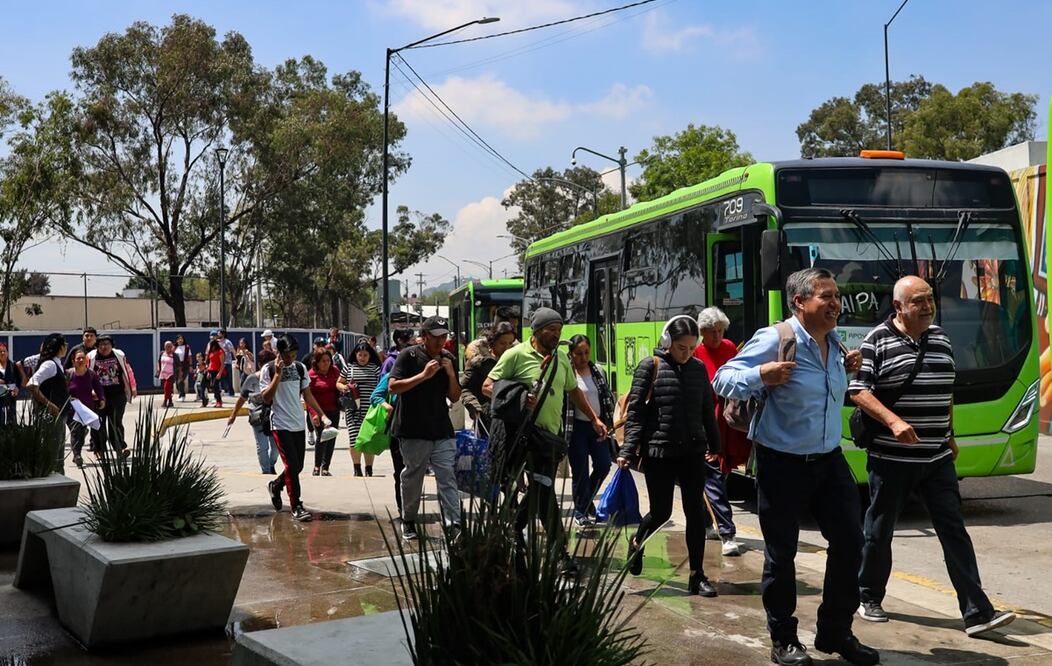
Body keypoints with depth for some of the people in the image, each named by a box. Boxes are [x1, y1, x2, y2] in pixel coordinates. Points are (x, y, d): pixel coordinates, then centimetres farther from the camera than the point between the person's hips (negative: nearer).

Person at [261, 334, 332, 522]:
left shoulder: (300, 368, 7)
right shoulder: (269, 369, -7)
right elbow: (266, 398, -14)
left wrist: (321, 413, 9)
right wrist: (278, 374, -18)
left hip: (299, 424, 5)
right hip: (280, 424, -5)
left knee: (298, 466, 10)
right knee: (292, 464, -10)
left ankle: (276, 485, 37)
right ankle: (296, 506, 0)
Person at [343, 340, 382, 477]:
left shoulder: (375, 368, 6)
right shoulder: (349, 367, 8)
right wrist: (346, 387, -5)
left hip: (370, 409, 0)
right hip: (354, 409, 0)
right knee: (354, 438, -4)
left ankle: (369, 469, 13)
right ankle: (357, 468, 11)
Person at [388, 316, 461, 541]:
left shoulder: (448, 359, 10)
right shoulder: (409, 355, -4)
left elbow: (454, 397, 11)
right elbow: (393, 387, -13)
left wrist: (451, 374, -6)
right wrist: (424, 375, -19)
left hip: (442, 432, 3)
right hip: (413, 431, -3)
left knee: (447, 478, -5)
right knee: (412, 478, 9)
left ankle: (454, 524, -9)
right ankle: (408, 522, 25)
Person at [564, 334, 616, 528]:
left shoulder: (598, 371, 8)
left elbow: (608, 397, 16)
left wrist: (608, 422, 9)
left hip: (597, 426, 5)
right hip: (576, 427, -5)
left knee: (603, 466, 3)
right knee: (580, 471, 2)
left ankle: (587, 498, 29)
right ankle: (580, 511, 18)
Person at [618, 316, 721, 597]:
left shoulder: (698, 368, 7)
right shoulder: (650, 366, -5)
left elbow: (707, 410, 16)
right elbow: (635, 411, -7)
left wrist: (714, 445, 22)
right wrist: (627, 450, -13)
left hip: (692, 451, 4)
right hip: (659, 452, -4)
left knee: (696, 512, 2)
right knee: (661, 512, 4)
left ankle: (697, 575, 11)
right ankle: (637, 542, 36)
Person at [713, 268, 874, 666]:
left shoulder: (833, 343, 8)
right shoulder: (775, 340, -16)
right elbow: (723, 379, -14)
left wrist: (846, 371, 7)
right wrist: (760, 375, -31)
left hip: (828, 459, 7)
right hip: (782, 464, -7)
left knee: (849, 541, 7)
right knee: (781, 555, 5)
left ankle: (836, 633, 24)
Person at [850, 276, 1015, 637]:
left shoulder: (941, 338, 10)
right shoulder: (877, 341, -8)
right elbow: (858, 391, -13)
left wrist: (950, 437, 19)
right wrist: (893, 421, -25)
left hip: (937, 458, 5)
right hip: (891, 458, -4)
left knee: (954, 532, 0)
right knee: (879, 531, 9)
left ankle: (977, 613, 0)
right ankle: (869, 600, 26)